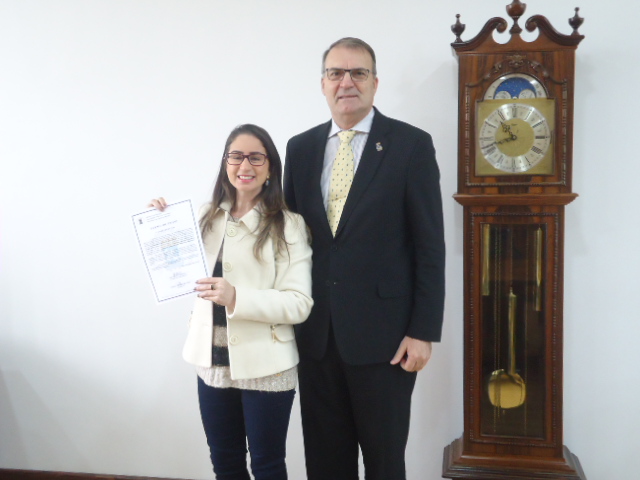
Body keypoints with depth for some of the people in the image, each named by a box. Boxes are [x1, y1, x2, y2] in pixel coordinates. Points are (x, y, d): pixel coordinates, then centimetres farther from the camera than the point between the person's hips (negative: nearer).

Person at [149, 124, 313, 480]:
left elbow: (300, 304, -17)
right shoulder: (207, 218, 4)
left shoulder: (289, 225, -11)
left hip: (265, 366, -4)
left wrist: (236, 298, -29)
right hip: (212, 362, 5)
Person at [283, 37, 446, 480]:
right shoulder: (300, 147, 8)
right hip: (315, 332, 4)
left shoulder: (411, 144, -4)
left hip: (382, 333, -3)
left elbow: (429, 246, -6)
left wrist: (423, 331, -10)